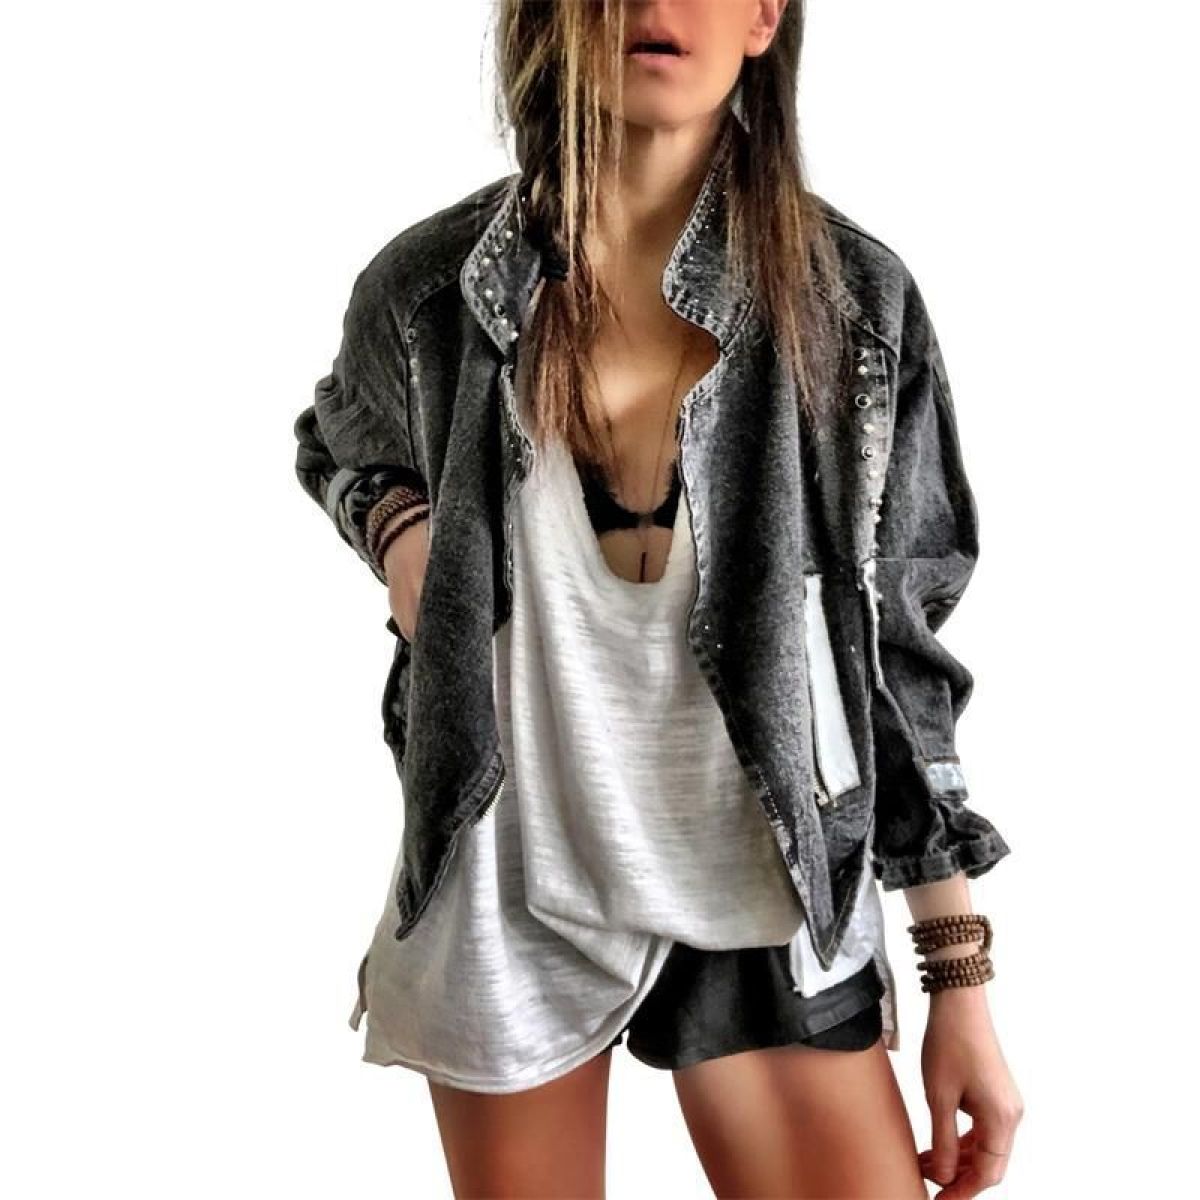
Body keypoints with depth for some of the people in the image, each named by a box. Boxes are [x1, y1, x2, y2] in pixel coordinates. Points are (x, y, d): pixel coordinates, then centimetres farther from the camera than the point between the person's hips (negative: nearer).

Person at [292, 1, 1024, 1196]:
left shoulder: (852, 297, -8)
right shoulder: (429, 287, -7)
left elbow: (900, 639, -1)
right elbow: (335, 452, 17)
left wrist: (961, 977, 0)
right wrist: (397, 525, -7)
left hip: (771, 898, 0)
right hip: (510, 887, 1)